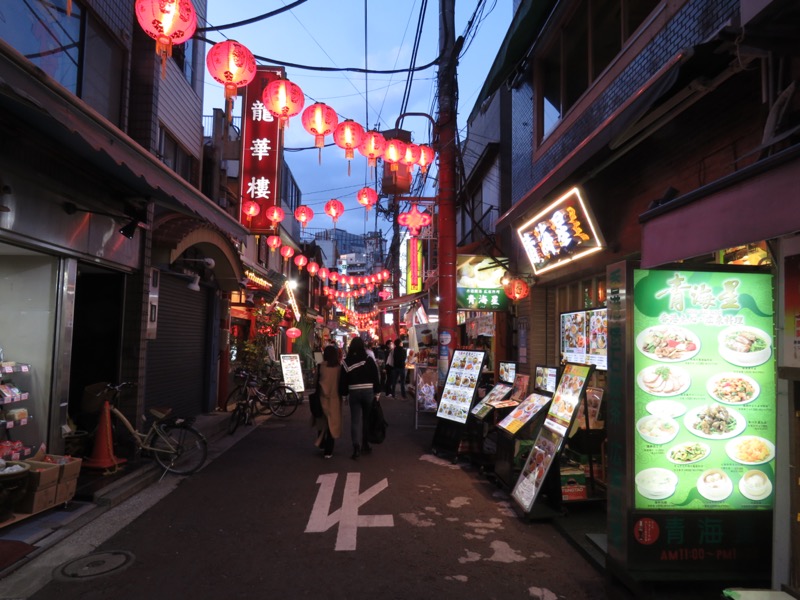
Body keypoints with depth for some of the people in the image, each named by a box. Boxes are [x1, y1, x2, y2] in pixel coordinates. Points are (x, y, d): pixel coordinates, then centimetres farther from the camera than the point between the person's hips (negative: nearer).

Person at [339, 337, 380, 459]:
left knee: (355, 420, 3)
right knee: (367, 419, 15)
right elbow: (376, 377, -3)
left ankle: (357, 447, -7)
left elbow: (343, 380, 0)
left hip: (354, 392, 0)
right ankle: (365, 444, 25)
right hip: (368, 391, 0)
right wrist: (377, 392, 6)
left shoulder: (346, 362, -3)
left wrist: (344, 394, 10)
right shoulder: (369, 360, -5)